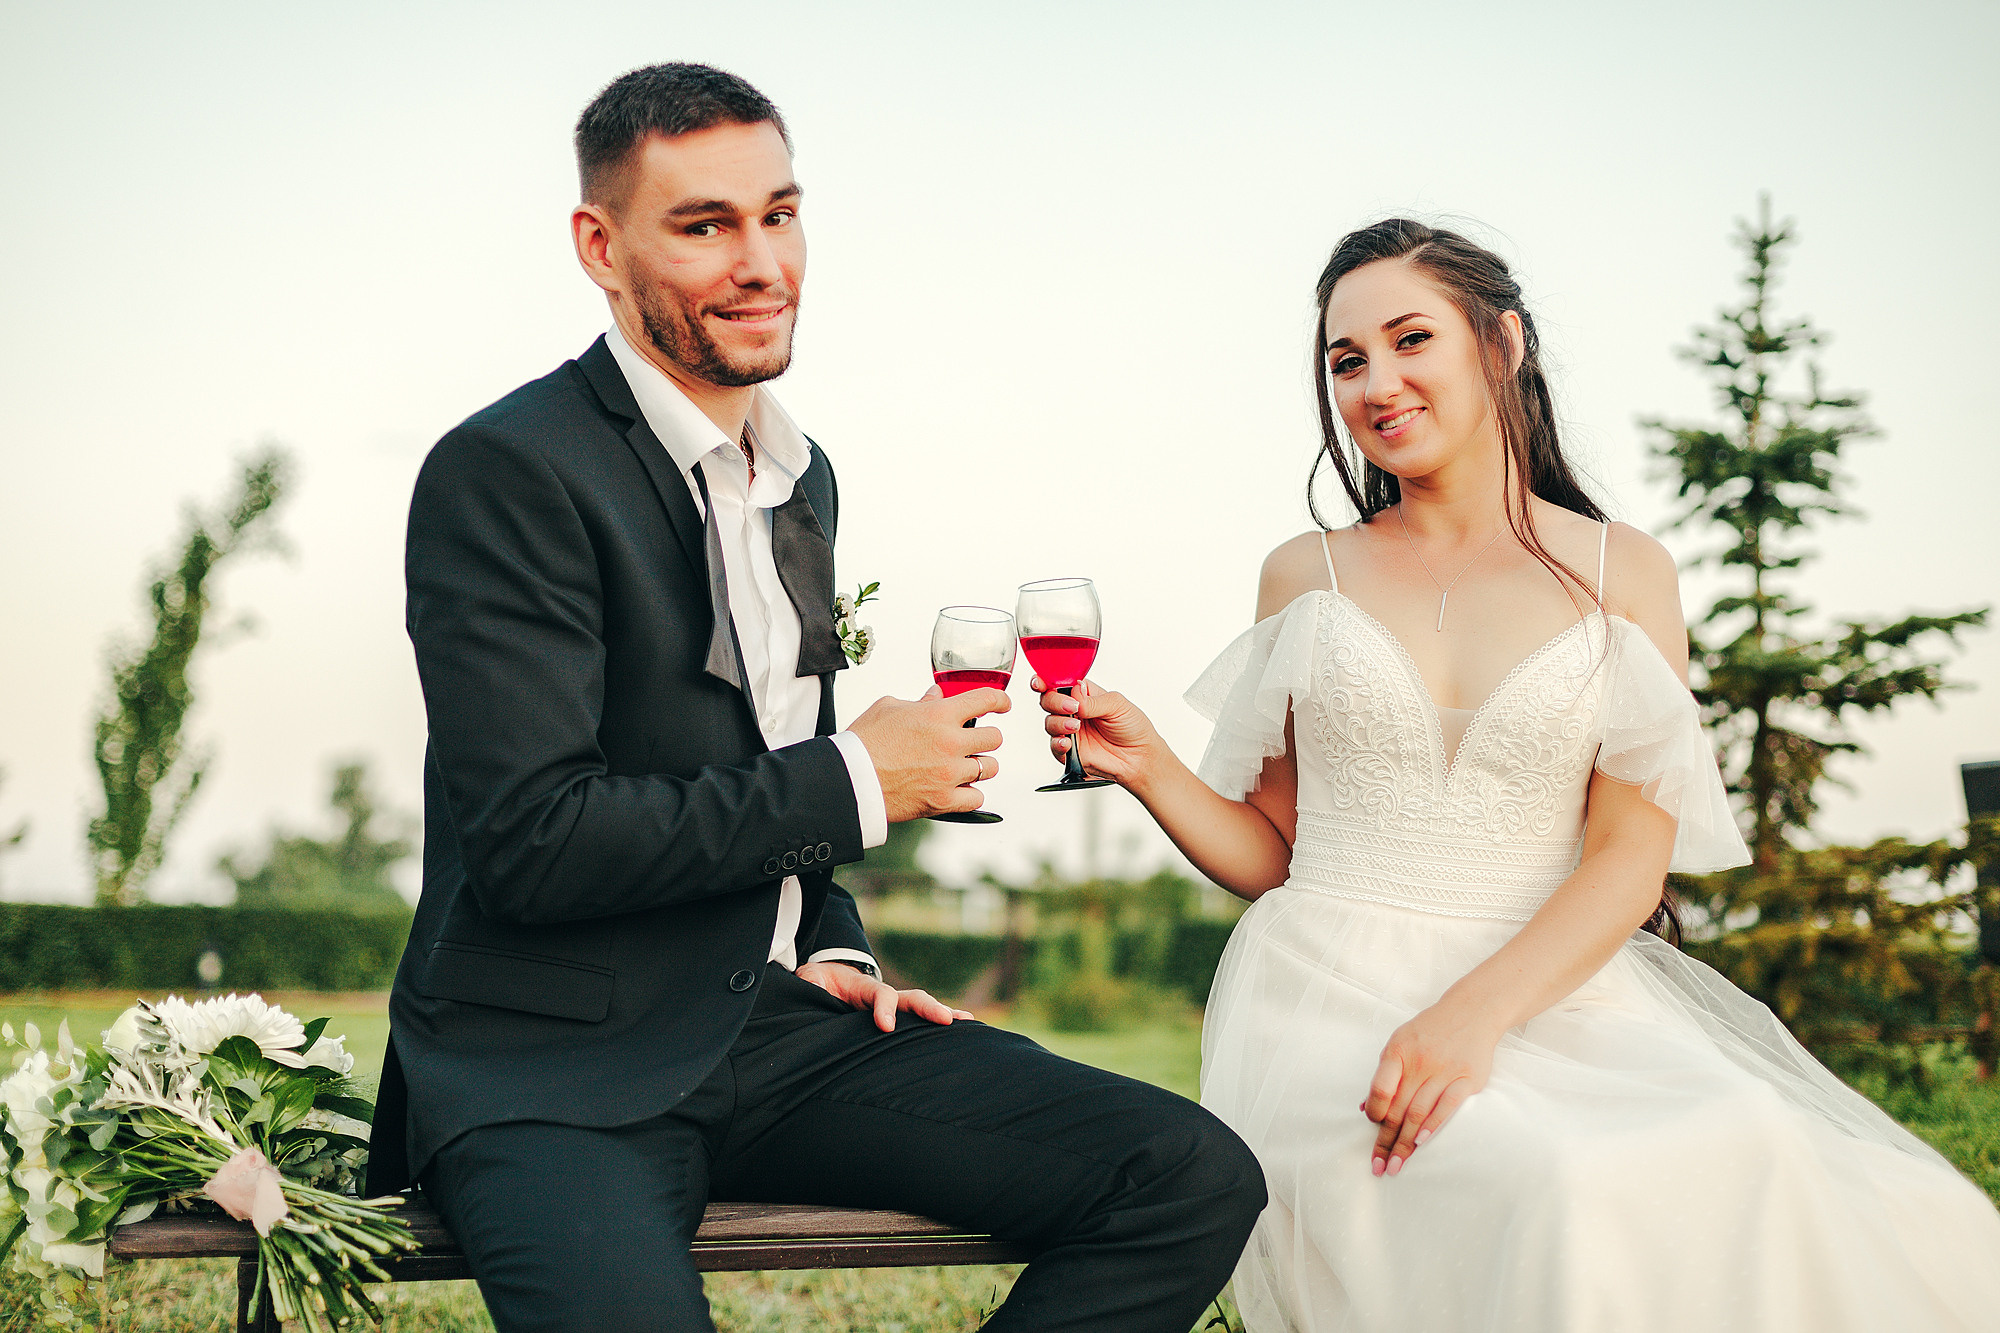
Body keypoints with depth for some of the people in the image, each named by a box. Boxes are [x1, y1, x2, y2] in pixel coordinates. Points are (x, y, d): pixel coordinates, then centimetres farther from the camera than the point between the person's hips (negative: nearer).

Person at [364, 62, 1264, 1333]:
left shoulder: (804, 476, 15)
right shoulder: (506, 474, -11)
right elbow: (532, 839, -18)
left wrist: (830, 948, 7)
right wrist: (856, 783, -13)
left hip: (776, 1023, 8)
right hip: (556, 1062, -7)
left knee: (1197, 1179, -10)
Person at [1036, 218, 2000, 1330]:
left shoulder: (1623, 573, 8)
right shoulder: (1306, 578, 13)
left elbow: (1630, 860, -2)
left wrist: (1478, 1011, -18)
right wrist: (1151, 771, -3)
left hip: (1554, 990, 1)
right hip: (1333, 992, 0)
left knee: (1765, 1180, -31)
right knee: (1559, 1192, -34)